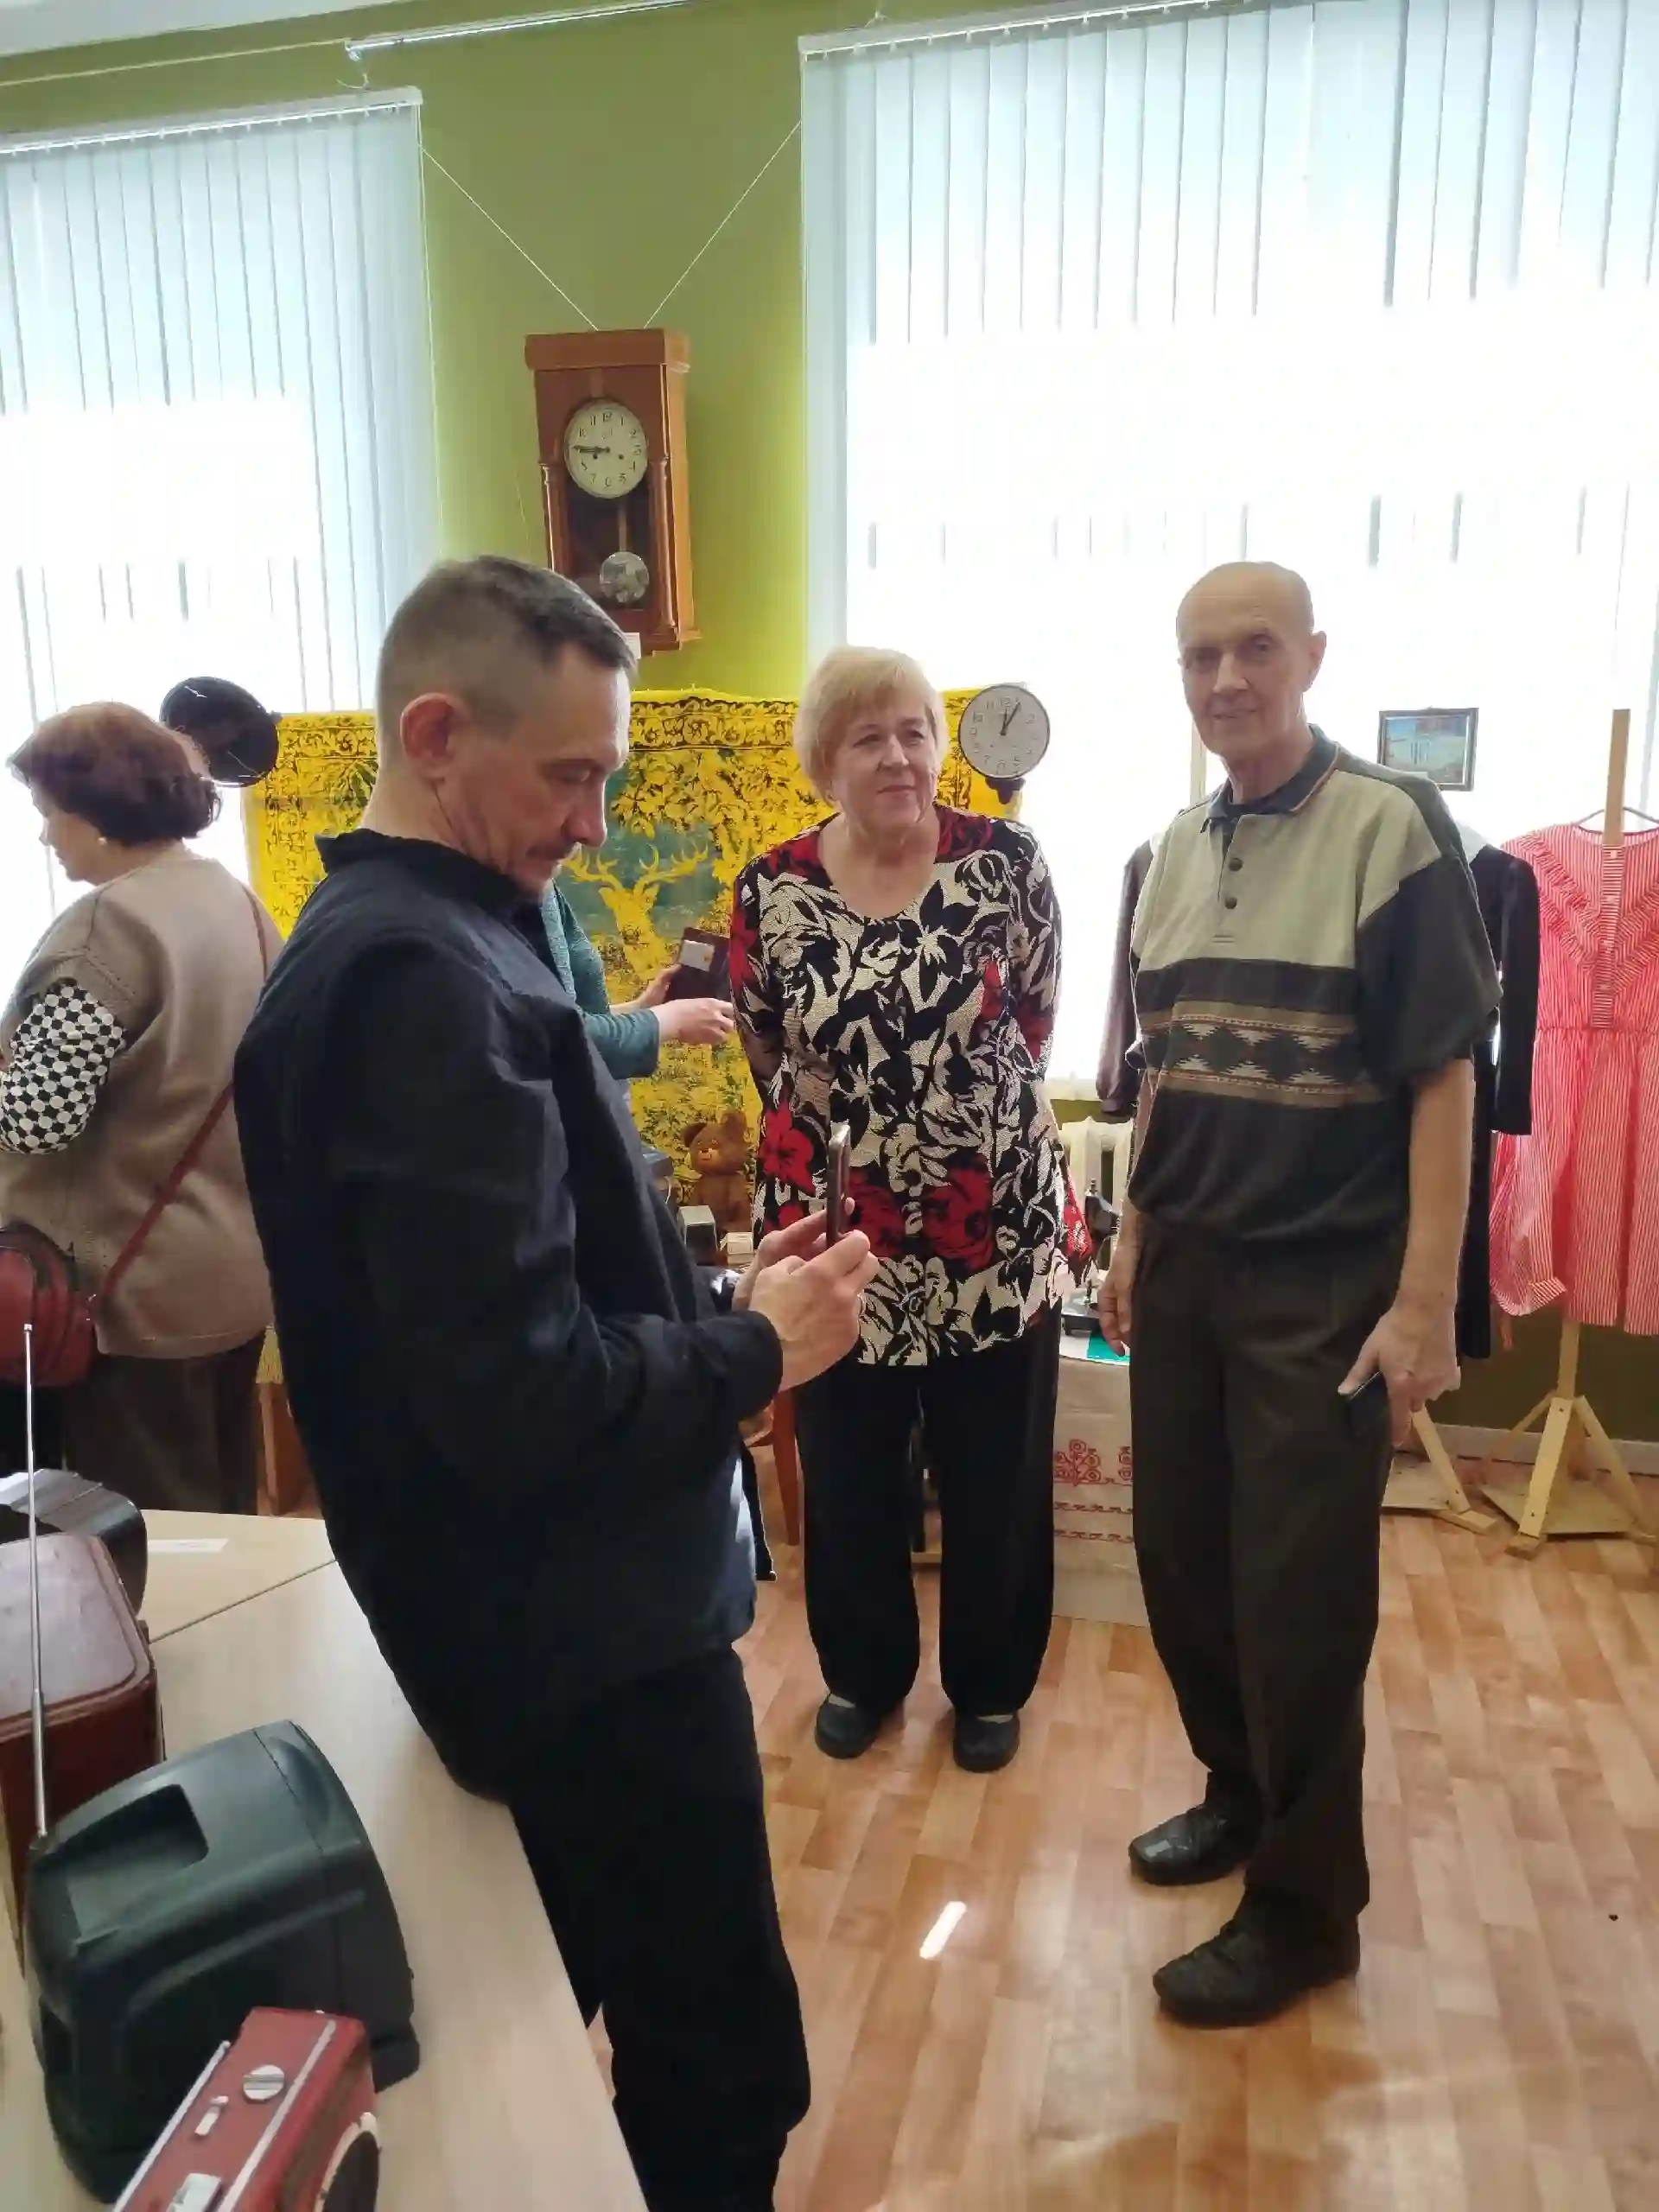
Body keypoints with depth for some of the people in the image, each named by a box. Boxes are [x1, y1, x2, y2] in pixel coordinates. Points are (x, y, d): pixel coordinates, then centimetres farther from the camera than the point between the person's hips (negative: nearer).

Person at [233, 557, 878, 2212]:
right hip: (587, 1630, -10)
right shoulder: (427, 977, -24)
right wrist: (760, 1348, -13)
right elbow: (522, 1395, -28)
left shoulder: (379, 940, 8)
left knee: (567, 2041, 28)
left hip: (539, 1611, 10)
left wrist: (710, 1295, 4)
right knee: (721, 2076, 10)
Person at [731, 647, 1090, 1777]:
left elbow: (1036, 1024, 2)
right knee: (848, 1478, 16)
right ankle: (863, 1672, 41)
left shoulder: (1007, 861, -8)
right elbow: (768, 1053, 7)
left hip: (1000, 1228, 0)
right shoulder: (772, 890, -5)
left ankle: (991, 1684, 38)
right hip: (838, 1231, 1)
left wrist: (965, 1102, 2)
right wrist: (851, 1112, 4)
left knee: (997, 1478, 14)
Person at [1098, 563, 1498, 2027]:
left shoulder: (1392, 826, -10)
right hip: (1186, 1269, 6)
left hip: (1323, 1282, -6)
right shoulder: (1178, 849, 9)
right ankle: (1241, 1790, 39)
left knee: (1301, 1595, 4)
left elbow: (1443, 1077, -13)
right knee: (1181, 1560, 15)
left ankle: (1305, 1905, 23)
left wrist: (1426, 1302, -16)